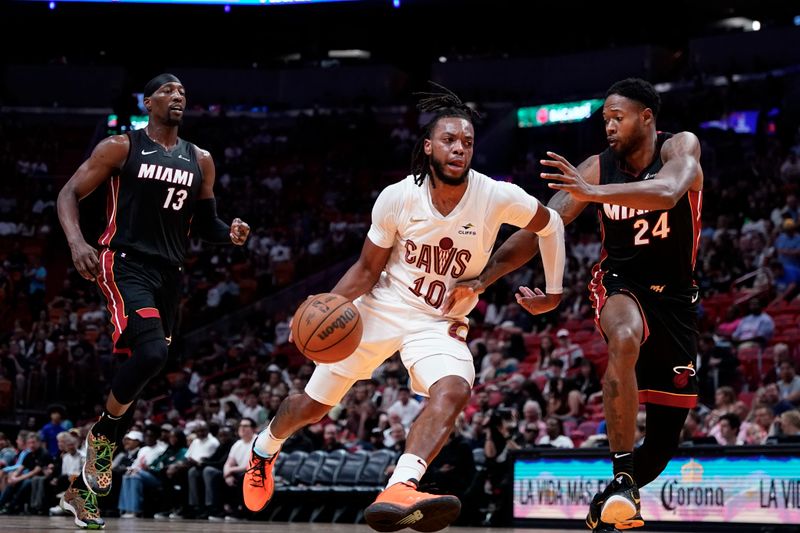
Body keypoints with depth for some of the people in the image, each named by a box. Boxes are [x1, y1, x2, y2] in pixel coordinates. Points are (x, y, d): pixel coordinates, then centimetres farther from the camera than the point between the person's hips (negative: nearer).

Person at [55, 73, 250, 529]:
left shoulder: (200, 160, 13)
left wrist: (230, 233, -3)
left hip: (170, 273, 6)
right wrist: (77, 243, -19)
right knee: (151, 353, -29)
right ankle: (103, 433, -4)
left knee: (142, 376, 5)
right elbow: (70, 194, -1)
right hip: (126, 264, -6)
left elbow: (204, 224, 21)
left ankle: (85, 484, 16)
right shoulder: (121, 147, -1)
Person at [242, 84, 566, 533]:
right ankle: (265, 449, 44)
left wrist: (554, 291, 1)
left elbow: (551, 225, 2)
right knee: (313, 405, 10)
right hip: (380, 309, 1)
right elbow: (368, 269, -6)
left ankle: (398, 493, -47)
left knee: (453, 391, -34)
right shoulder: (398, 198, -17)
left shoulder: (497, 198, -18)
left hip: (440, 323, 0)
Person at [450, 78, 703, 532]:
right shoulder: (598, 167, -7)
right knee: (626, 340, -39)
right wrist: (482, 279, -16)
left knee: (667, 435, 5)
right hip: (620, 284, -1)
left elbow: (667, 193, -36)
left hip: (675, 295, 1)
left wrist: (594, 193, -49)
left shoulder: (681, 148, -12)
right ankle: (622, 480, -35)